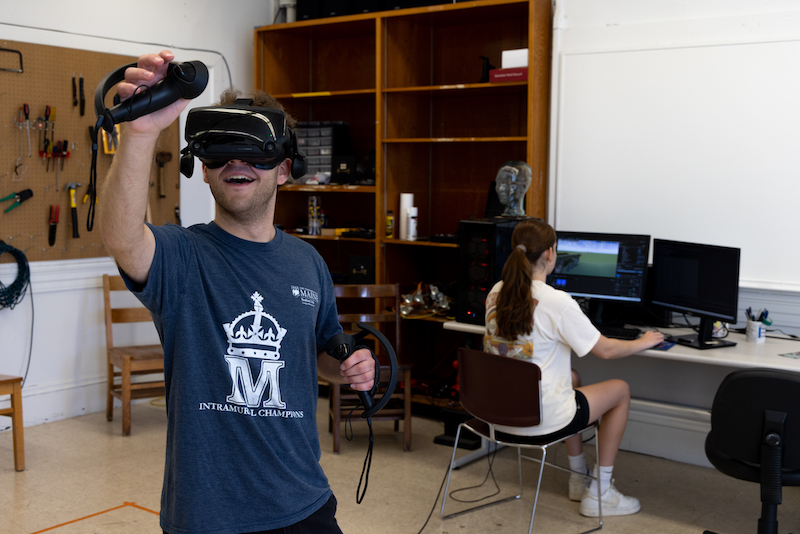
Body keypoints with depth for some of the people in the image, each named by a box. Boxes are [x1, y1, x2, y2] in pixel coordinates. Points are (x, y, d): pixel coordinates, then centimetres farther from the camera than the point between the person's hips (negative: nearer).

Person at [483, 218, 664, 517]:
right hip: (539, 421, -7)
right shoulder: (557, 302, -21)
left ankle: (579, 476, 41)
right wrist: (643, 342, 9)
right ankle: (599, 494, 22)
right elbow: (605, 351, -11)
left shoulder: (496, 293, 0)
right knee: (620, 391, 16)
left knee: (571, 378, 34)